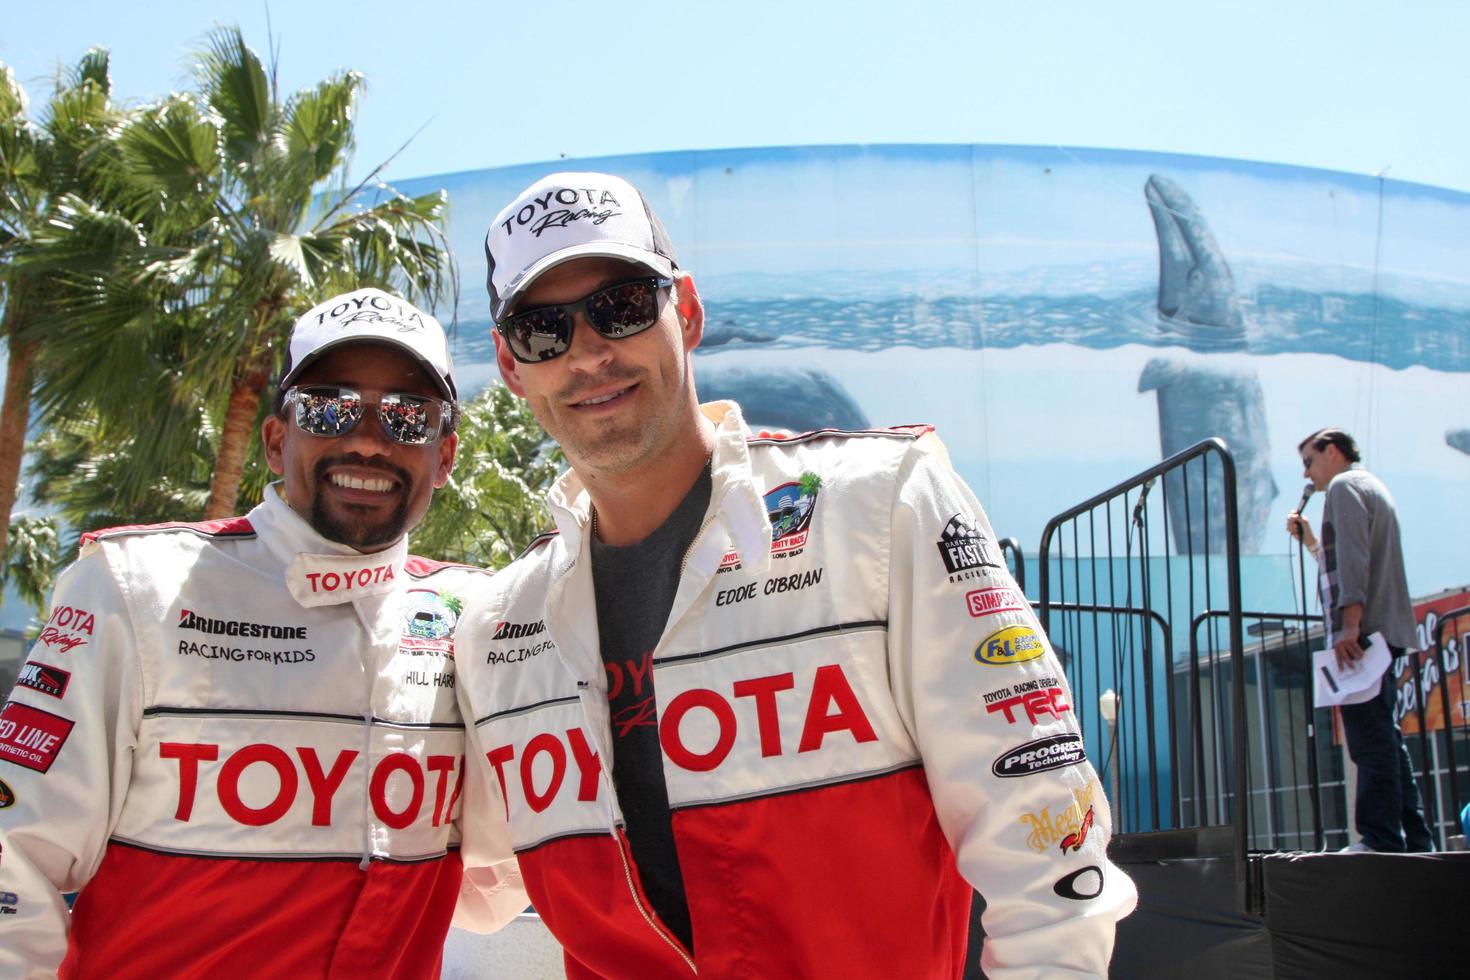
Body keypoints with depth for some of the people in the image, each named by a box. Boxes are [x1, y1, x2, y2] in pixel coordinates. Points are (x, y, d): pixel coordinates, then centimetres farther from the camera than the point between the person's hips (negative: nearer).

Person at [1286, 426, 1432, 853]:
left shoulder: (1344, 485, -3)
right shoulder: (1373, 488, 27)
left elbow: (1353, 557, -17)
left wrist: (1350, 623, -25)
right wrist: (1310, 540, 26)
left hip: (1362, 630, -10)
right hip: (1384, 632, 10)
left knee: (1370, 738, -13)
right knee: (1384, 738, 11)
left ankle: (1380, 840, -16)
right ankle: (1413, 838, 13)